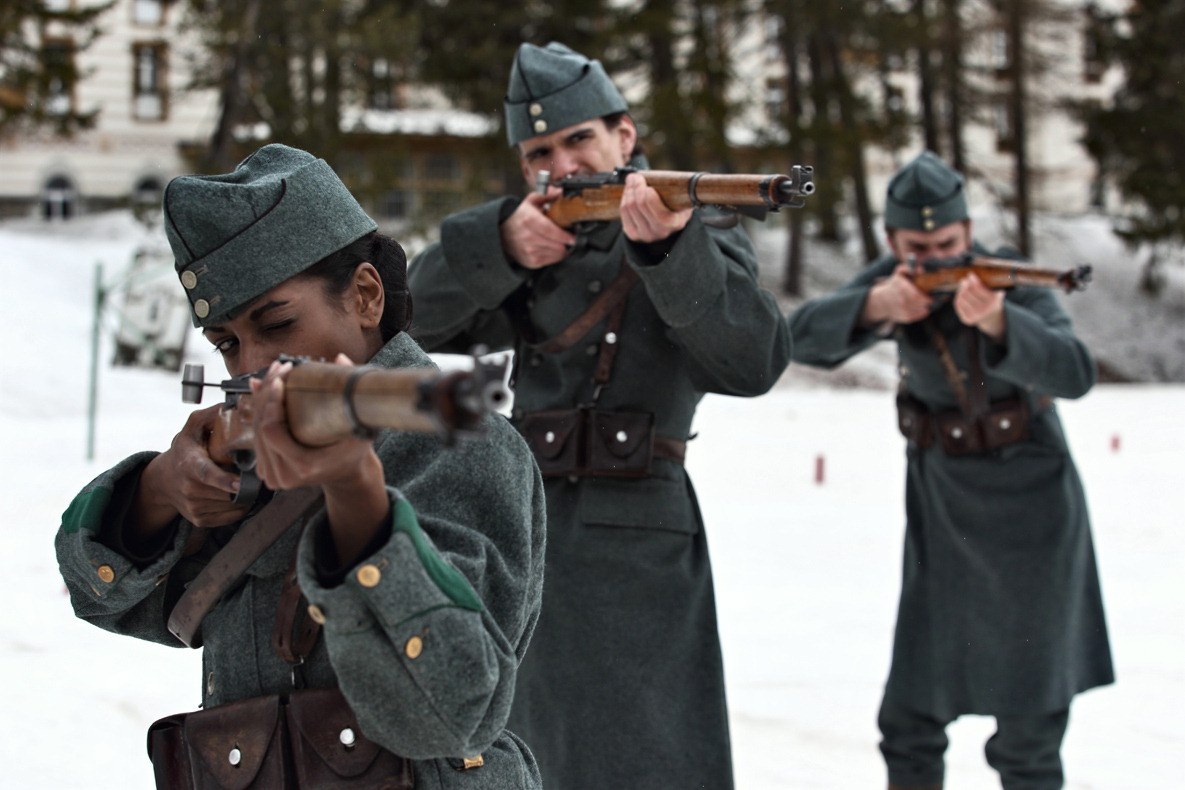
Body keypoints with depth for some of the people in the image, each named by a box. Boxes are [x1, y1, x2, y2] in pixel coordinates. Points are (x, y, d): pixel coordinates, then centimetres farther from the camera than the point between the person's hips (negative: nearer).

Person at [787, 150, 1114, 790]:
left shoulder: (1012, 280, -19)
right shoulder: (891, 282, -8)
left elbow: (1074, 373, -34)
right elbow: (805, 337, -21)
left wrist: (996, 319, -52)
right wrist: (877, 305, -41)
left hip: (1027, 498, -3)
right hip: (940, 497, 3)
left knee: (1029, 689, 0)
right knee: (913, 701, 3)